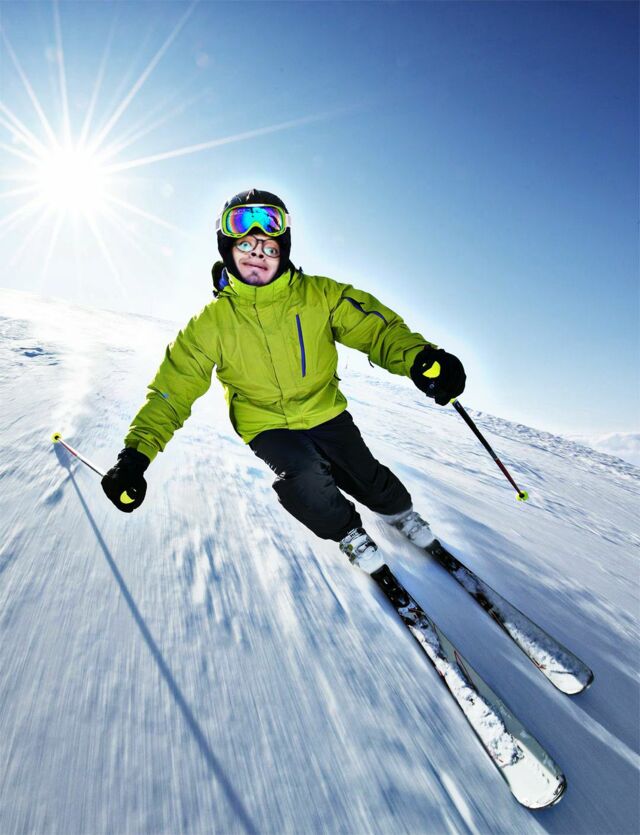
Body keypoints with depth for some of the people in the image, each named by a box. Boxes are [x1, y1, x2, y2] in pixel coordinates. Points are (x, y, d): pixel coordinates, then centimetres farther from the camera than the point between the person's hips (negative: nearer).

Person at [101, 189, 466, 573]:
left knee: (366, 476, 4)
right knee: (304, 476, -26)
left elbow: (375, 326, -15)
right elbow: (173, 388, -10)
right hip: (266, 424, -1)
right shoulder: (212, 322, -12)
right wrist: (137, 452, -21)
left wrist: (418, 356, -38)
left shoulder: (319, 294, -12)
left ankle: (400, 510, 43)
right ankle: (347, 531, 9)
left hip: (325, 411, 1)